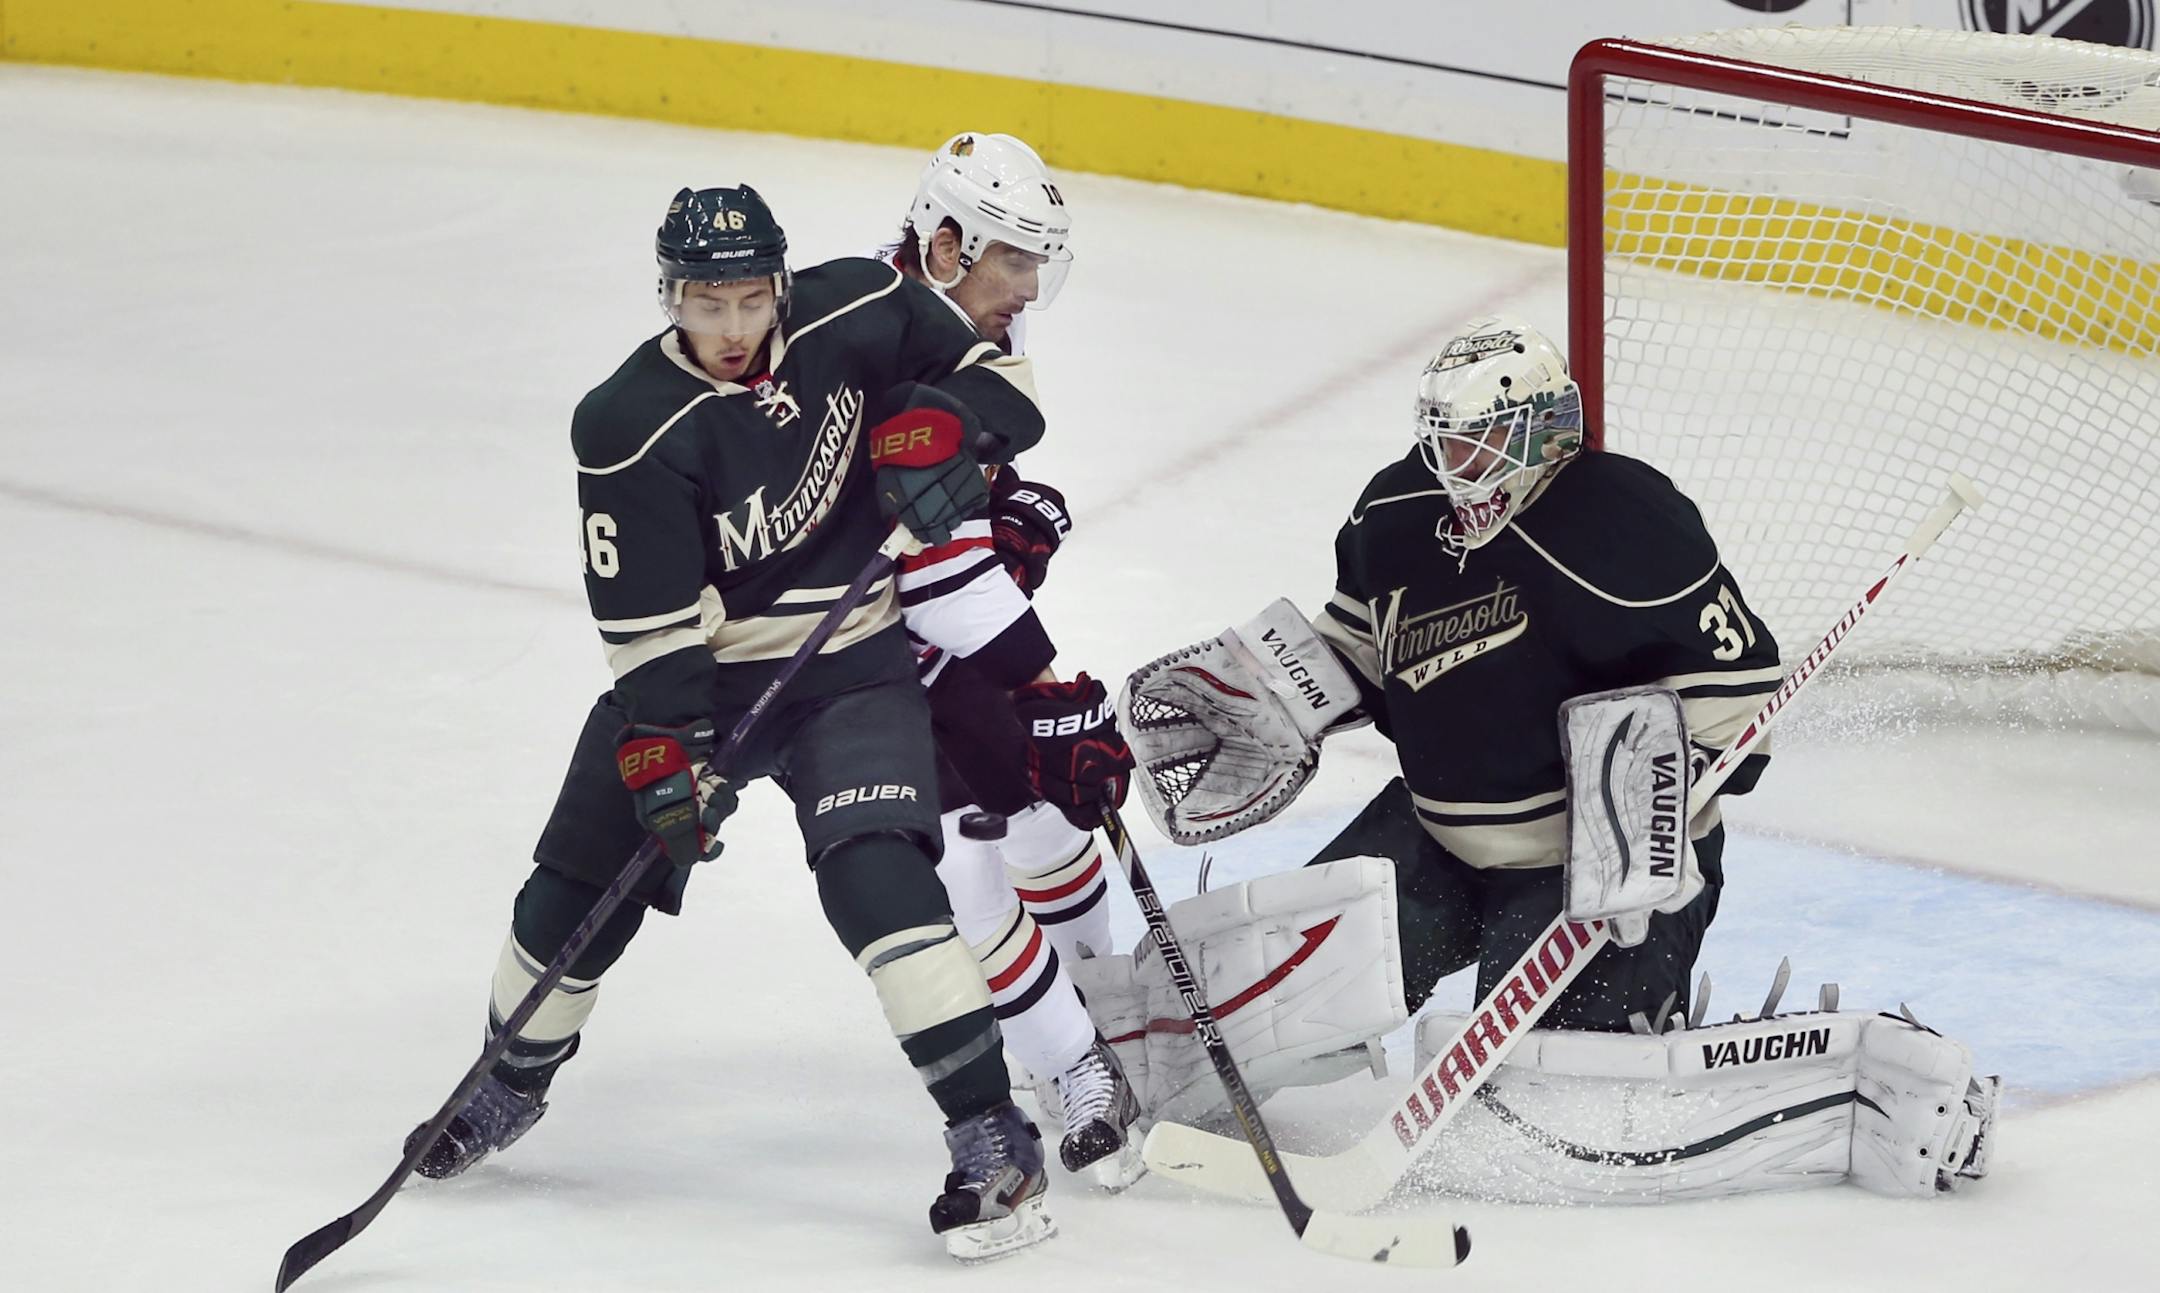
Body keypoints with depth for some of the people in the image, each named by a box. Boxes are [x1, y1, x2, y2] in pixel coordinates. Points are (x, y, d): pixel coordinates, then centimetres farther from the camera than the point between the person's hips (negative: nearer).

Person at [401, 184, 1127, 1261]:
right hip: (698, 670, 1)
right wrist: (666, 757, -27)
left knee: (874, 869, -23)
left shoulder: (858, 315, -12)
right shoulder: (630, 428, -18)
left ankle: (992, 1135, -21)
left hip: (850, 665, -1)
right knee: (582, 883, 4)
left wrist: (943, 423, -18)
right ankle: (510, 1087, 34)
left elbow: (992, 377, 3)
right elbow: (651, 626, -19)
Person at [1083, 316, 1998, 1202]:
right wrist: (1263, 695, 8)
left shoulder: (1620, 530, -25)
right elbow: (1362, 644, 22)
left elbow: (1736, 678, -23)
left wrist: (1667, 792, -33)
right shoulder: (1398, 515, 1)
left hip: (1601, 865, -8)